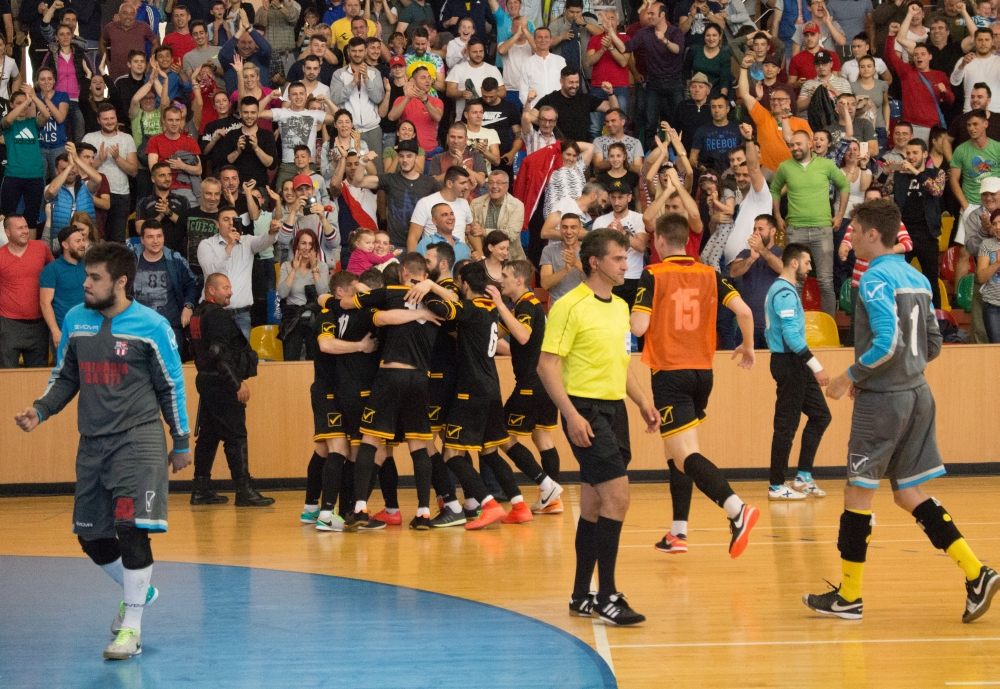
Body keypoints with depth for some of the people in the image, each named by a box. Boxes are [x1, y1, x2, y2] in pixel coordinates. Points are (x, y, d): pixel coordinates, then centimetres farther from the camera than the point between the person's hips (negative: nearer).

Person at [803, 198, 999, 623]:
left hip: (882, 398, -8)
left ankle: (848, 596, 8)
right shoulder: (917, 279, 12)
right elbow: (933, 345, 16)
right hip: (917, 394, 8)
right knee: (910, 494, 12)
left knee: (858, 492, 2)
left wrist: (849, 377, -11)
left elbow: (886, 343, -24)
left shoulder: (876, 279, -14)